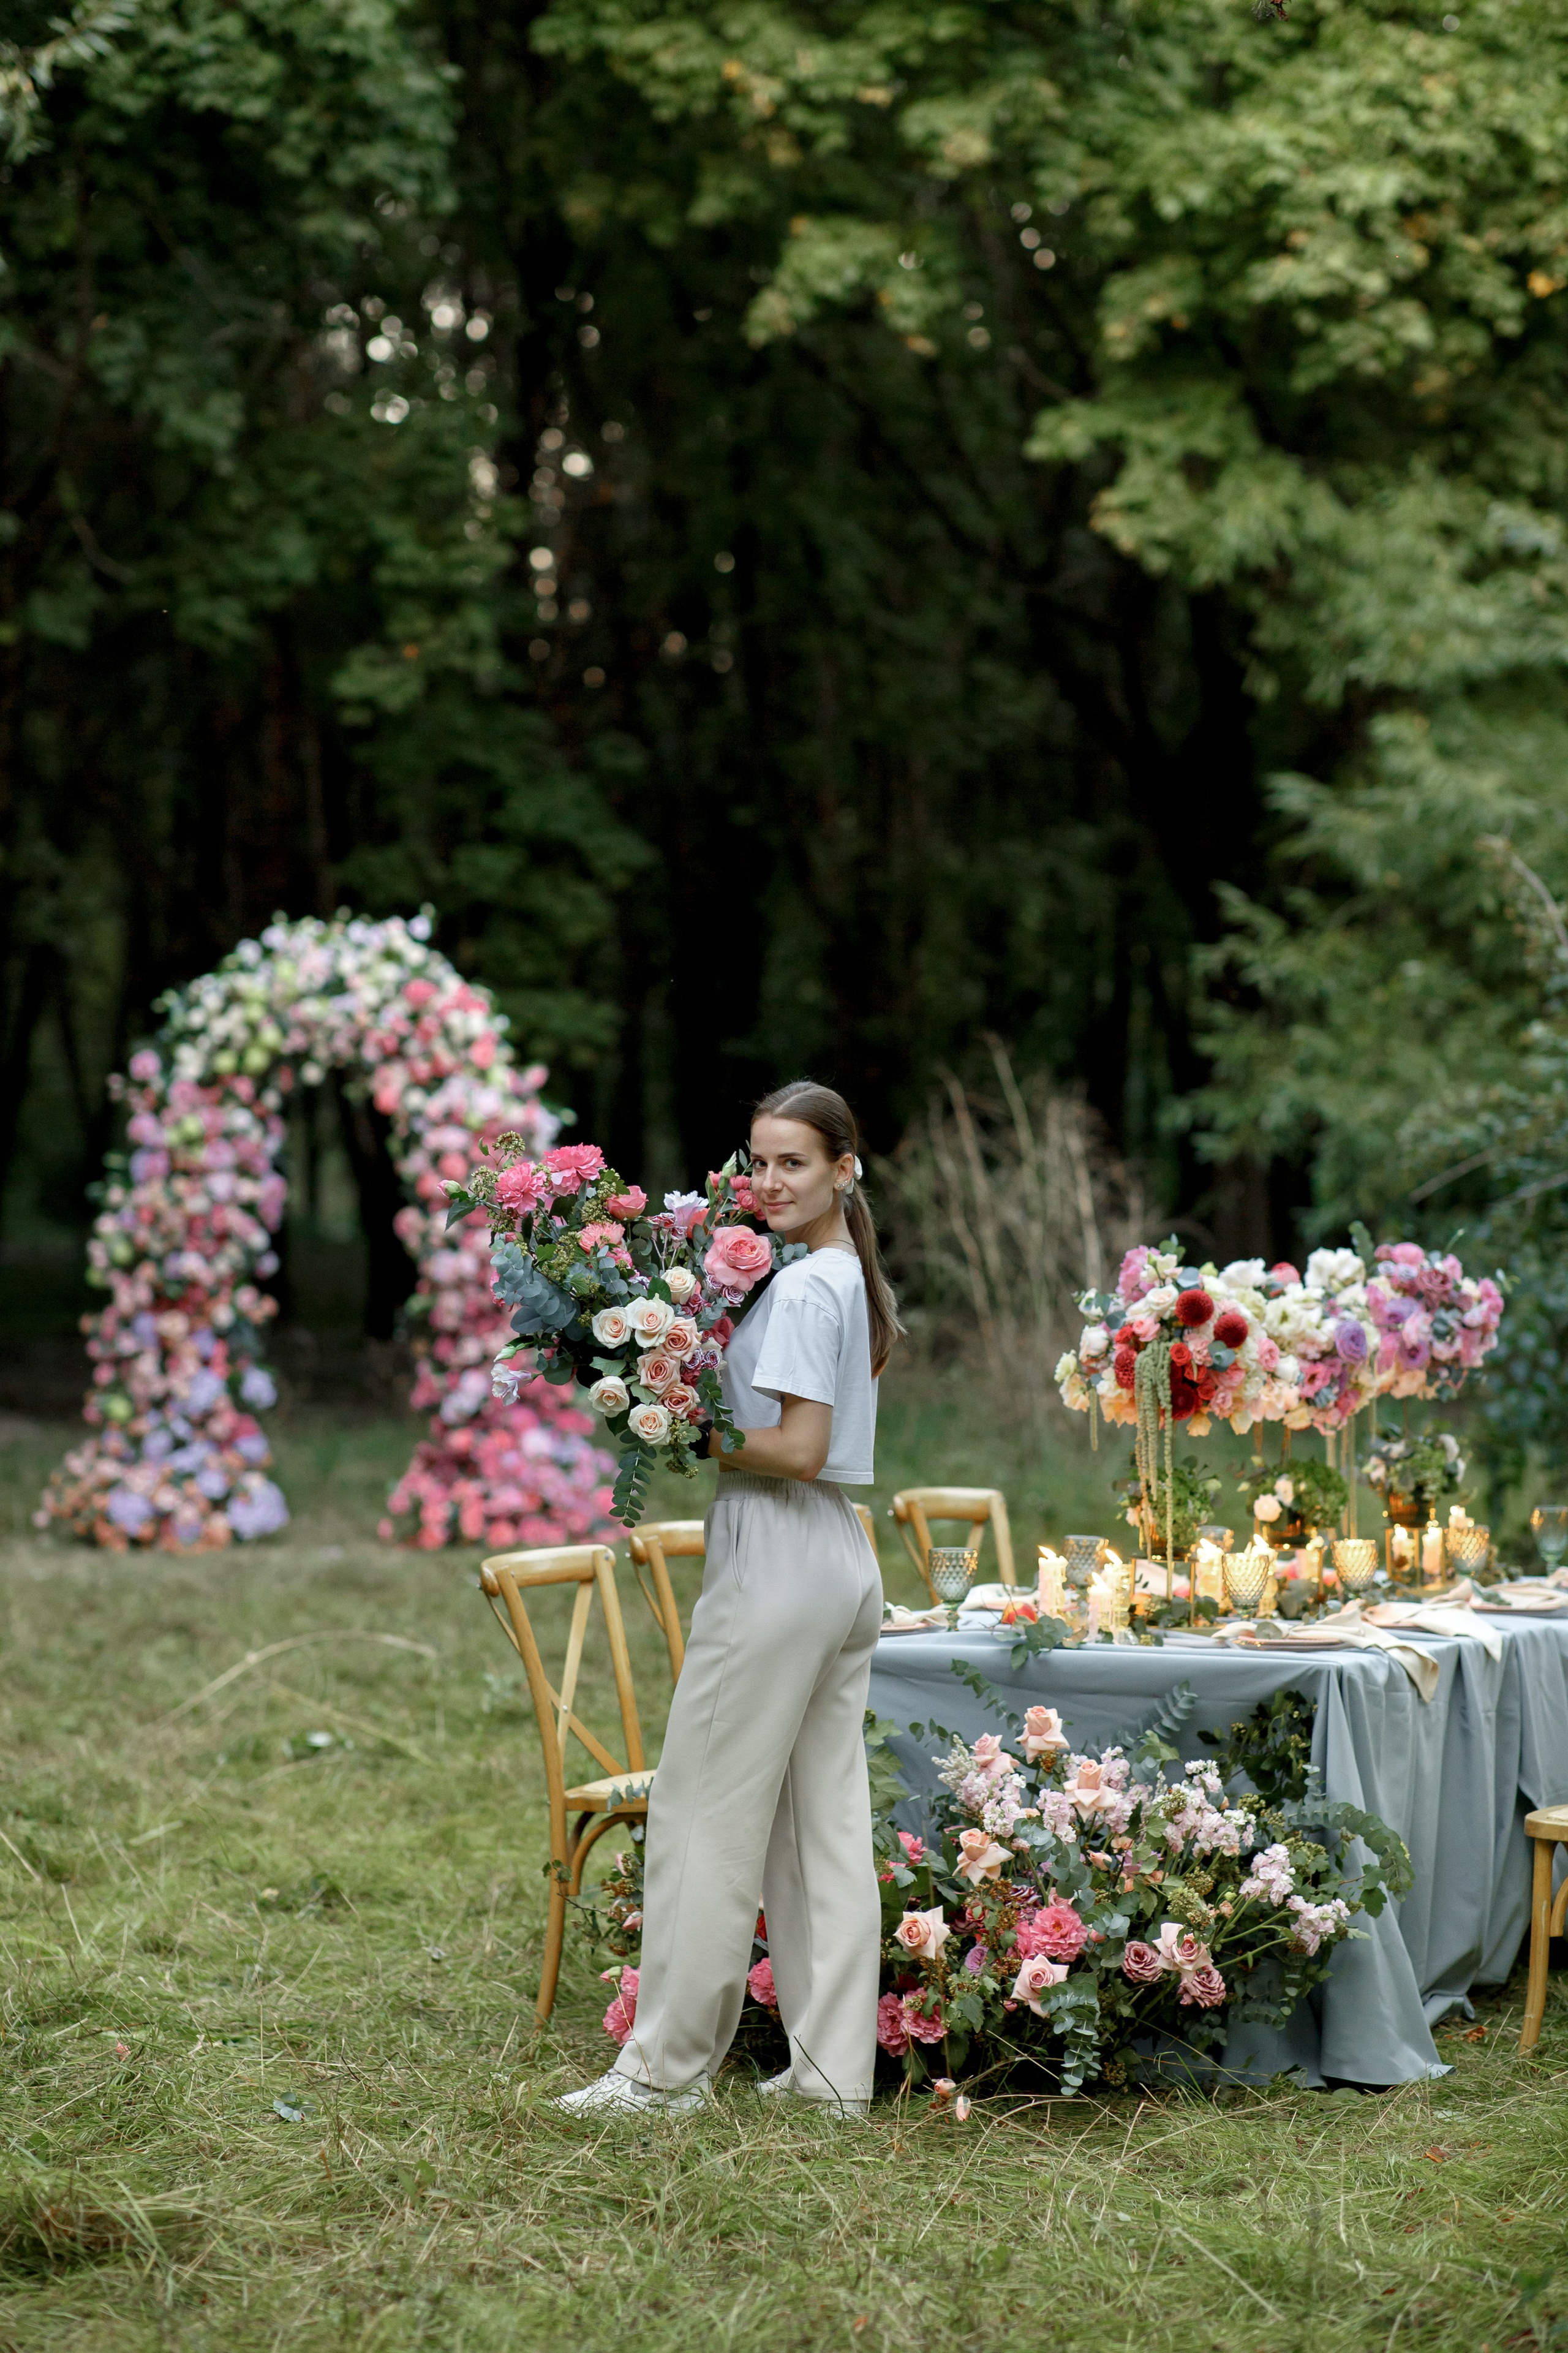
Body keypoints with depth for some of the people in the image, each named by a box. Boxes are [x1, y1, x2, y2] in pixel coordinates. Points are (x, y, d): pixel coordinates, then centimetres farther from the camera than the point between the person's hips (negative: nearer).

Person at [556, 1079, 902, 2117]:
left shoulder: (800, 1289, -15)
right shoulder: (855, 1278, 15)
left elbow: (799, 1450, -21)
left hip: (780, 1560, -10)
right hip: (846, 1559, 10)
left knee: (705, 1814, -2)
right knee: (826, 1820, 10)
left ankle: (668, 2066, 3)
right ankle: (834, 2066, 12)